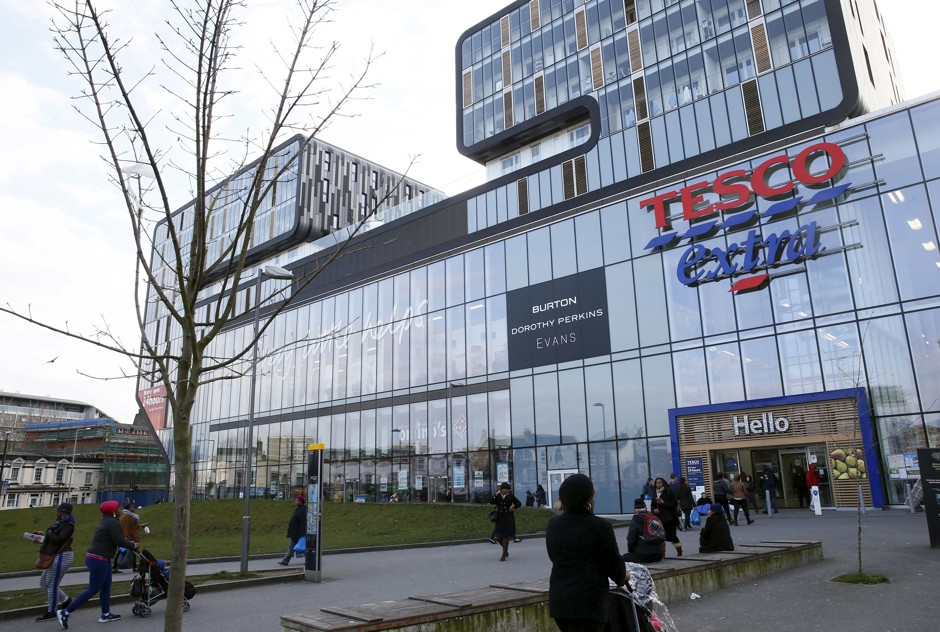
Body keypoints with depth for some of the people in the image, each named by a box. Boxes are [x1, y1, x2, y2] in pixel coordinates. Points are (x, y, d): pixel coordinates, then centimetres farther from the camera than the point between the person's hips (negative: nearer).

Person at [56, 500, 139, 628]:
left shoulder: (106, 521, 15)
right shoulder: (112, 522, -16)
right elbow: (118, 541, -19)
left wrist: (130, 542, 11)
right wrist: (133, 545, -6)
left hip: (98, 558, 10)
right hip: (98, 559, -10)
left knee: (106, 587, 16)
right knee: (93, 589, -2)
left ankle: (106, 614, 24)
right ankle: (65, 612, 1)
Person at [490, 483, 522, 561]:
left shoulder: (511, 496, 0)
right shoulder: (498, 497, 2)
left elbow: (519, 503, 9)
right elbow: (491, 502, -14)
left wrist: (513, 507, -8)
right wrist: (496, 495, -19)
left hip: (509, 518, -2)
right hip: (500, 519, 2)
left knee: (505, 536, -3)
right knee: (498, 537, 1)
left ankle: (504, 555, 9)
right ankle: (506, 549, 30)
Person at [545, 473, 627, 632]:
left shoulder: (553, 524, 6)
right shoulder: (599, 526, -12)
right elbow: (614, 563, -4)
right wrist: (622, 577, 17)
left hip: (559, 600, 7)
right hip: (587, 602, -6)